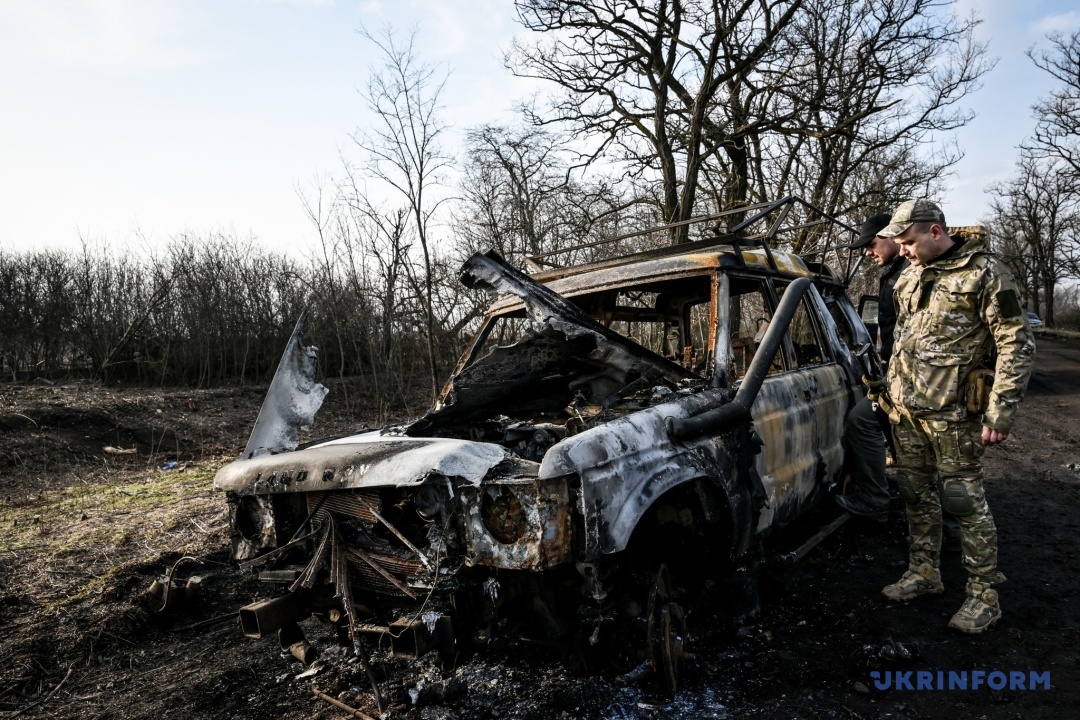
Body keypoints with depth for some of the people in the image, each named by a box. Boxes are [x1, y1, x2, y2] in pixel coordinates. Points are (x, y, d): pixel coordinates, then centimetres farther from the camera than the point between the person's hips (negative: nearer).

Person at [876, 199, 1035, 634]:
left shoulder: (984, 273, -10)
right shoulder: (910, 274, 11)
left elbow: (1017, 346, -12)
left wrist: (1000, 414, -17)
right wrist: (889, 386, 20)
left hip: (950, 411, -7)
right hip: (904, 406, 7)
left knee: (964, 499, 0)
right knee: (916, 493, 15)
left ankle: (984, 595, 13)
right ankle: (925, 573, 29)